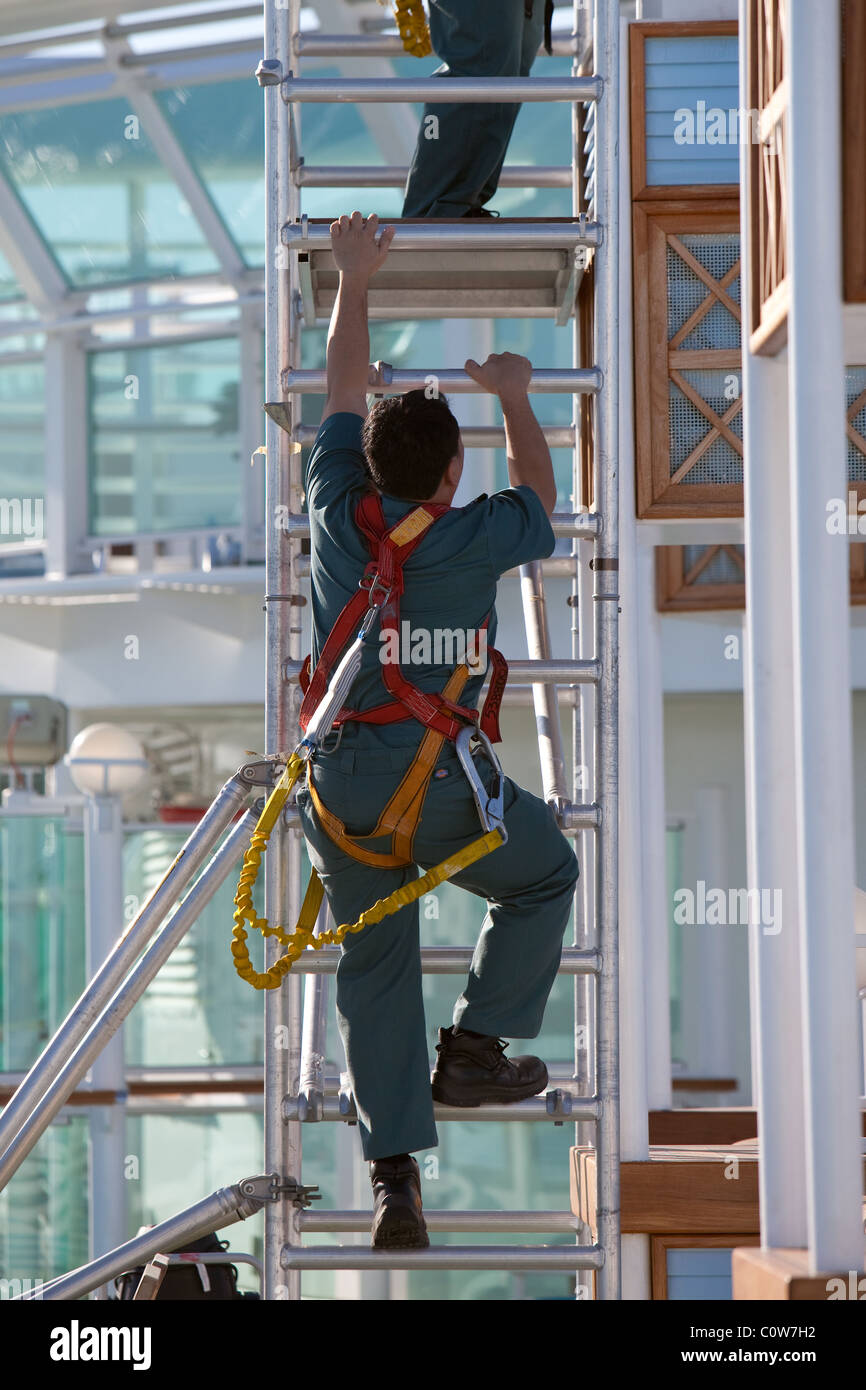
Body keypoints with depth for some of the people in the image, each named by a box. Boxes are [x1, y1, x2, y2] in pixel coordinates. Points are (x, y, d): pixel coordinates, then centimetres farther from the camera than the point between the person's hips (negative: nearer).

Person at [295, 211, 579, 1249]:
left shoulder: (337, 516, -2)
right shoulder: (471, 541, -11)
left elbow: (343, 397, 14)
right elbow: (539, 494, 13)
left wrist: (354, 281, 25)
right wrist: (514, 396, 29)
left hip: (337, 787, 4)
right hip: (439, 784, -4)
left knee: (374, 969, 10)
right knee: (546, 874, 23)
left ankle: (393, 1172, 4)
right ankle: (475, 1047, 16)